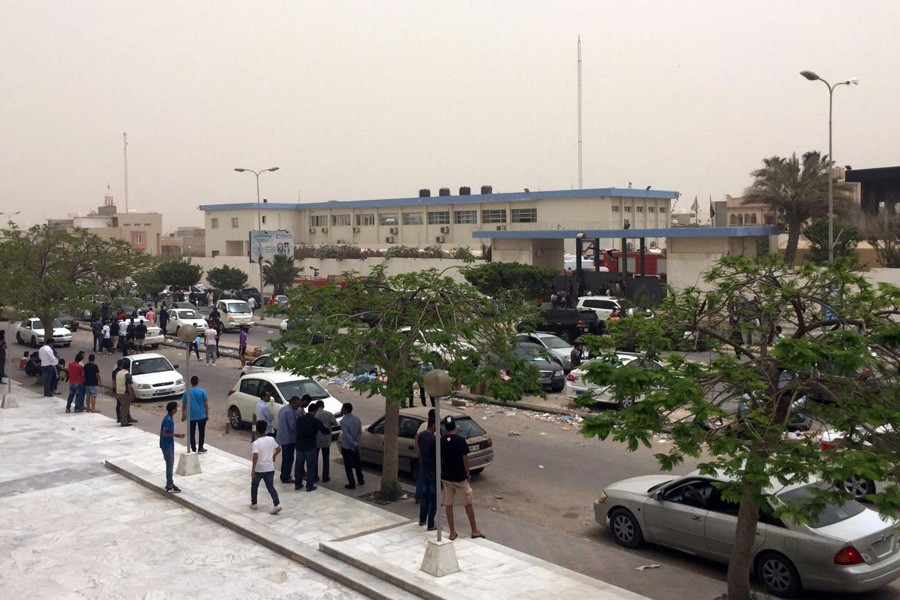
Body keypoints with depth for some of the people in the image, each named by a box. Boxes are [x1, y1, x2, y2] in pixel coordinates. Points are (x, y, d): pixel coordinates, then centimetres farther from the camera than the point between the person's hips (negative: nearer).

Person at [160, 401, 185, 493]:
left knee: (171, 464, 16)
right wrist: (175, 435, -17)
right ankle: (169, 487, 3)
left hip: (170, 445, 10)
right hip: (166, 445, -10)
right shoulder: (168, 420, -23)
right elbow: (164, 434, -25)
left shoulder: (170, 418, 7)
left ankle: (170, 483, 26)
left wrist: (177, 435, 6)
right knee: (170, 465, -4)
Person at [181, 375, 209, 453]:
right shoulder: (202, 391, -8)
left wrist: (183, 415, 13)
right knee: (202, 432, 11)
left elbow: (183, 406, 2)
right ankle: (200, 448, 14)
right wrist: (207, 415, 4)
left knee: (192, 433, 11)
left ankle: (193, 449, 14)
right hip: (201, 416, -1)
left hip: (190, 416, 1)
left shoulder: (186, 392, -2)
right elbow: (206, 405, -6)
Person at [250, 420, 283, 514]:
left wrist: (253, 469, -19)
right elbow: (278, 449, 8)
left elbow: (255, 456, -26)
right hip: (270, 468, 4)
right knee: (270, 486, 9)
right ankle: (277, 505, -6)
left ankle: (253, 504, 30)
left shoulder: (256, 443, -18)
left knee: (254, 486, 19)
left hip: (259, 469, -4)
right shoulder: (271, 439, -3)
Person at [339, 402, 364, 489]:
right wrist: (355, 443, -6)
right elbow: (360, 433, -1)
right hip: (355, 446, 6)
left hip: (346, 446, -6)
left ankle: (352, 484, 7)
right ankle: (360, 480, 32)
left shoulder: (343, 421, -20)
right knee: (357, 463, 21)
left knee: (348, 466, 4)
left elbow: (346, 435, -25)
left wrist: (353, 444, -18)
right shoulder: (357, 419, 1)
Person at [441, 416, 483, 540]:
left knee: (448, 505, 11)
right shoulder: (460, 441, -16)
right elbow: (465, 460, -12)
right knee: (468, 504, 10)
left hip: (446, 477, 3)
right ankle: (474, 531, 18)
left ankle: (452, 532, 16)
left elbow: (439, 460, 1)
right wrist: (468, 474, 2)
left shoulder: (440, 441, -6)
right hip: (460, 478, -3)